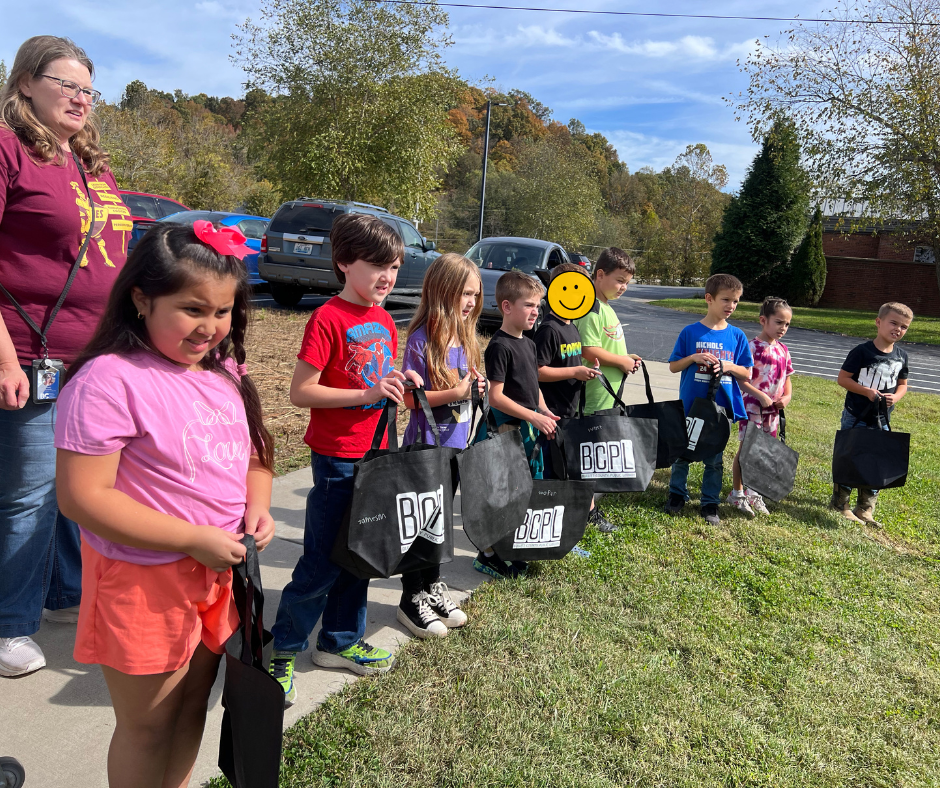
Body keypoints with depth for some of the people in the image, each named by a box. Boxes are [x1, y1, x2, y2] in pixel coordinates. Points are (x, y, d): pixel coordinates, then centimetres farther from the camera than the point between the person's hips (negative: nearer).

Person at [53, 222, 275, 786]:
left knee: (193, 705, 24)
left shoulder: (224, 373, 3)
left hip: (220, 569, 7)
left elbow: (252, 453, 14)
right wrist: (195, 539, -23)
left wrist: (257, 506, -7)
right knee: (147, 726, 14)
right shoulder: (109, 381, -21)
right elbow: (82, 497, -23)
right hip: (144, 583, -7)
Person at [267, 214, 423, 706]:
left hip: (375, 453, 8)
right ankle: (281, 652, 19)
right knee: (323, 561, 1)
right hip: (336, 458, -8)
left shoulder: (384, 321, 9)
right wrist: (367, 394, -24)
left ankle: (340, 642, 33)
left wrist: (401, 383, -1)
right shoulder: (328, 319, -15)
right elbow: (300, 392, -18)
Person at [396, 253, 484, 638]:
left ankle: (432, 588, 36)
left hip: (454, 445, 8)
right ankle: (411, 599, 22)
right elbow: (410, 397, -19)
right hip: (426, 446, -7)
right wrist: (455, 393, -25)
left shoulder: (464, 337, 7)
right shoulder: (423, 340, -18)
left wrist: (476, 388, -2)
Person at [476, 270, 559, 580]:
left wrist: (546, 413, 6)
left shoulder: (528, 344, 12)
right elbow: (496, 397, -20)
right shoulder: (499, 346, -16)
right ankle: (488, 555, 12)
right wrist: (533, 416, -21)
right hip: (509, 430, -9)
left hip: (531, 429, 9)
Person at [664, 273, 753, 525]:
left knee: (714, 459, 10)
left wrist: (727, 365, -13)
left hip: (721, 407, 1)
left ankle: (710, 503, 23)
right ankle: (677, 494, 30)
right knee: (682, 453, 11)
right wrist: (694, 358, -16)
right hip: (690, 405, -1)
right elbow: (673, 366, 1)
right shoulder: (690, 332, -4)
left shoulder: (737, 336, 1)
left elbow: (747, 373, 5)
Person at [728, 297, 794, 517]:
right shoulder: (752, 347, -13)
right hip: (752, 407, -7)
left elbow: (786, 378, 17)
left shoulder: (783, 350, 9)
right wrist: (760, 396, -23)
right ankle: (737, 492, 13)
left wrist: (787, 396, 0)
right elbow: (741, 379, -17)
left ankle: (752, 491, 26)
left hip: (773, 410, 7)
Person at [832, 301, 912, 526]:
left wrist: (895, 397, -8)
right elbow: (843, 378, -12)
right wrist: (867, 391, -22)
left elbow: (902, 384, 14)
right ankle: (840, 503, 17)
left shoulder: (901, 356, 3)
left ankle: (865, 509, 22)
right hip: (856, 417, -5)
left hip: (882, 421, 6)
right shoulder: (862, 351, -14)